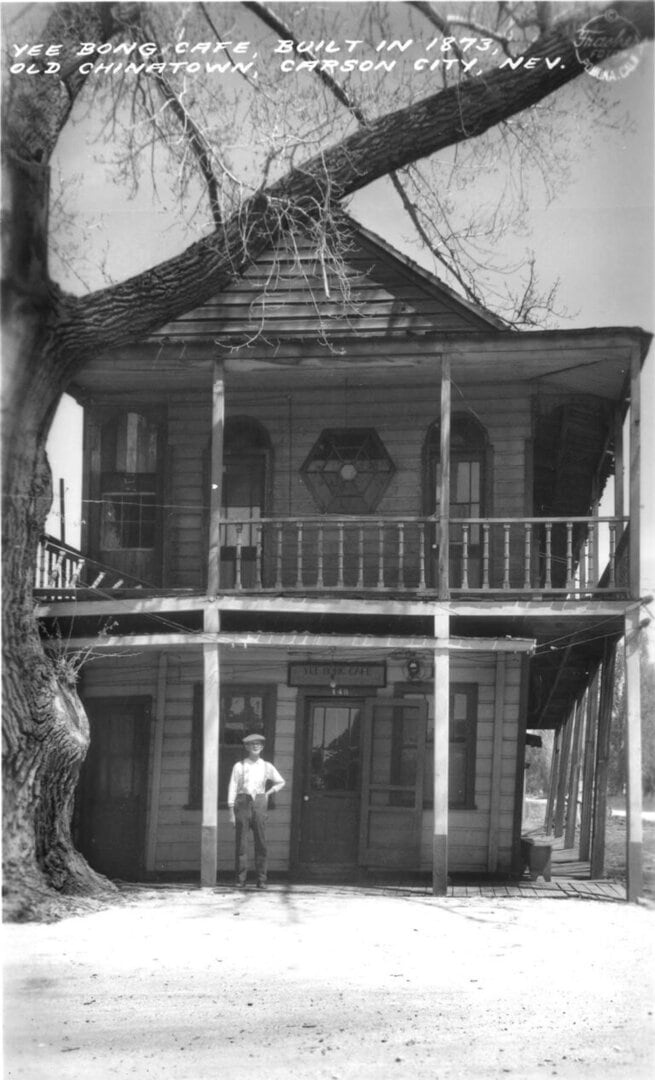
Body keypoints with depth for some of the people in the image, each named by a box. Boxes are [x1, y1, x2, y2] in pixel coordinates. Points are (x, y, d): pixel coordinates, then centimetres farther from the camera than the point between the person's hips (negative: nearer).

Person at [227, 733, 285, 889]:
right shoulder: (239, 766, 4)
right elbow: (232, 788, 2)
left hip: (259, 804, 1)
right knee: (240, 843, -4)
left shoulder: (267, 766, 11)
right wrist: (231, 812, -4)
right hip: (242, 804, -1)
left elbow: (280, 782, 24)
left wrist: (269, 793, 9)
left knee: (261, 842, -2)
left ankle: (261, 879, 2)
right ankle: (240, 879, -1)